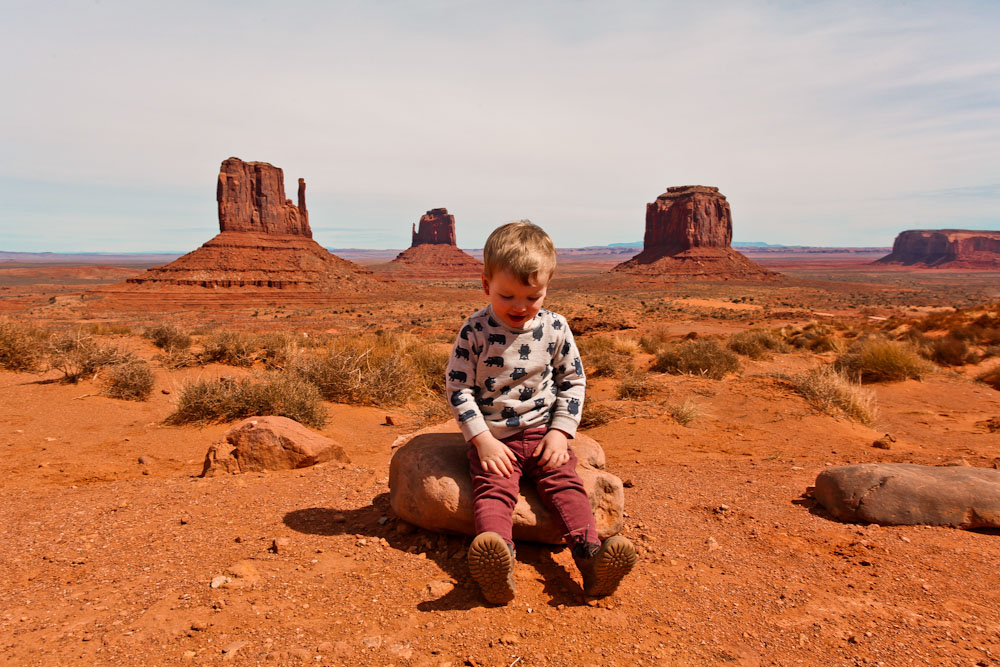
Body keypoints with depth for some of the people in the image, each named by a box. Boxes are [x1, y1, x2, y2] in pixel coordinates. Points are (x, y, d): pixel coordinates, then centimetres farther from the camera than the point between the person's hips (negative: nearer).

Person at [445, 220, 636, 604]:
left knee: (565, 482, -17)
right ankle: (497, 566, -44)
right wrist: (483, 439, -13)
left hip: (543, 432, 3)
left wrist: (560, 431, -3)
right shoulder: (474, 332, -6)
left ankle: (591, 555, -28)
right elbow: (458, 388, -4)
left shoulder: (554, 328, 1)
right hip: (493, 438, -2)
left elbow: (573, 381, 9)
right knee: (493, 488, -23)